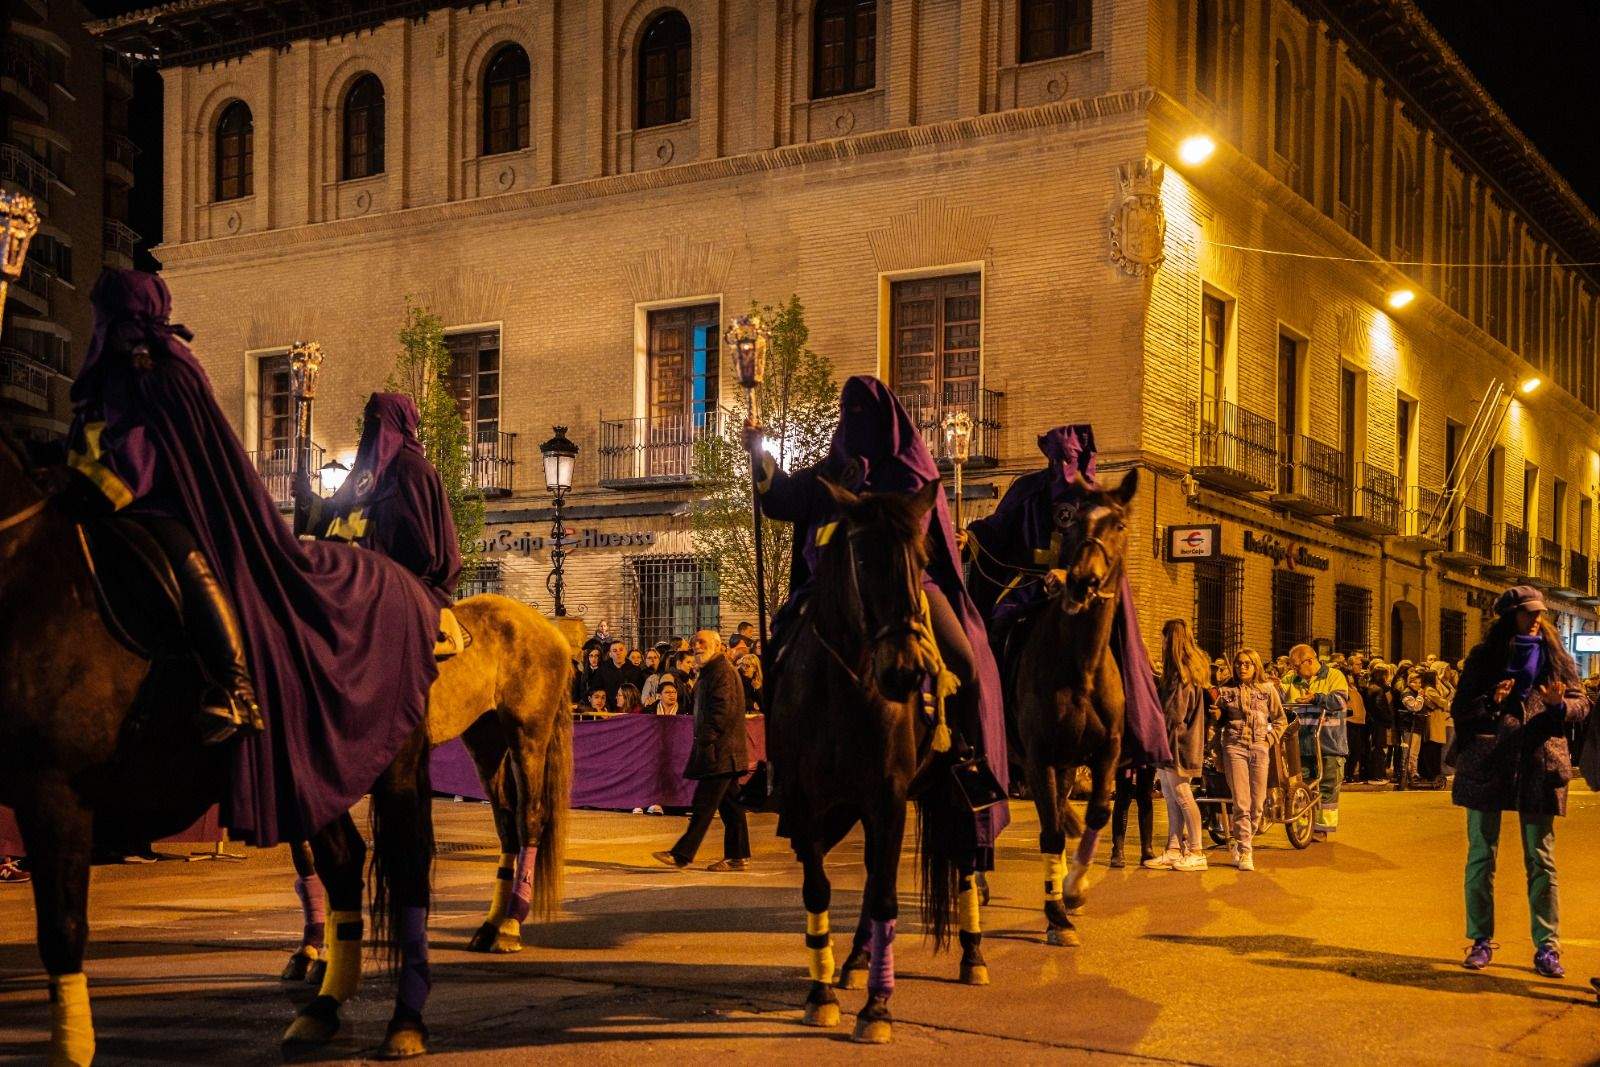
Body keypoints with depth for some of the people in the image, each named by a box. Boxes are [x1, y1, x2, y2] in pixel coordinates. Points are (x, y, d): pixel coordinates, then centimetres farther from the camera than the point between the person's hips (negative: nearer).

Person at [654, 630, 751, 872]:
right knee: (729, 803, 10)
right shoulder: (712, 671, 21)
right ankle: (737, 856, 13)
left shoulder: (721, 671, -11)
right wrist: (703, 741, 19)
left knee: (704, 804, -10)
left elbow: (722, 709, -21)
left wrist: (706, 740, -22)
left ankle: (682, 854, -12)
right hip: (726, 752, 11)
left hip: (720, 751, -11)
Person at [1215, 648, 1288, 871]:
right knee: (1241, 803, -8)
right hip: (1234, 747, -1)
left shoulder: (1267, 689, 9)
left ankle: (1240, 845, 20)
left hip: (1260, 748, 1)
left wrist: (1269, 740, 2)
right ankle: (1245, 852, -3)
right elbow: (1218, 719, 12)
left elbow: (1281, 720, 13)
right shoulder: (1227, 690, 8)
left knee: (1258, 804, 2)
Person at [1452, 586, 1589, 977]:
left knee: (1541, 860, 2)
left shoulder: (1555, 657, 9)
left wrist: (1561, 704, -13)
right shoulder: (1484, 657, 5)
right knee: (1481, 856, 5)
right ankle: (1481, 941, 14)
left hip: (1538, 765, 0)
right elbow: (1459, 708, 4)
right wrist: (1490, 701, -15)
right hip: (1486, 764, 0)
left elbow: (1582, 703, 8)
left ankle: (1547, 947, 8)